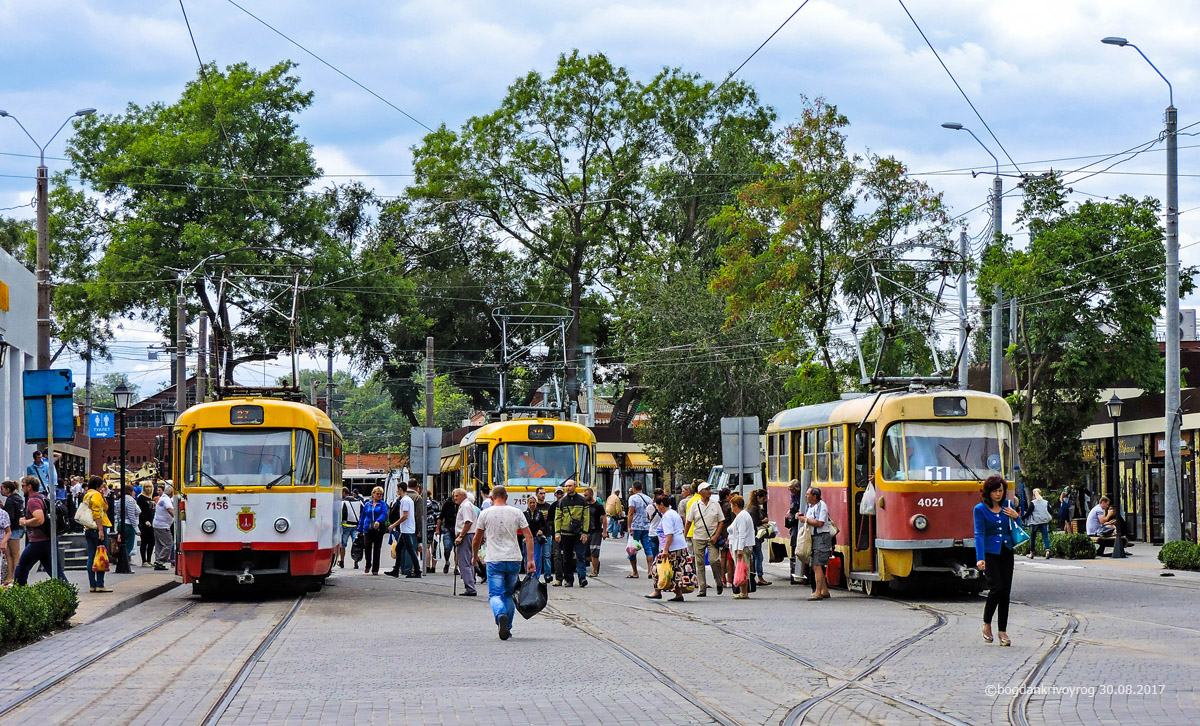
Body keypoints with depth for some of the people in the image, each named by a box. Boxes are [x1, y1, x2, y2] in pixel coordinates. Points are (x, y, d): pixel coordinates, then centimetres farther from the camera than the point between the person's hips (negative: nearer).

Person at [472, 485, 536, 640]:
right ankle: (507, 628, 15)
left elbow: (476, 539, 8)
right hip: (514, 560, 2)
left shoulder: (485, 513, 0)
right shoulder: (516, 513, 4)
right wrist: (530, 560, 1)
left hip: (495, 561, -2)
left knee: (495, 595, -2)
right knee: (509, 595, 16)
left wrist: (475, 555, 25)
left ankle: (501, 615, -32)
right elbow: (529, 537, -1)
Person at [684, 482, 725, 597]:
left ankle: (719, 583, 10)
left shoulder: (715, 505, 5)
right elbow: (688, 522, 8)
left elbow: (721, 521, 6)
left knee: (714, 560, -13)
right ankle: (702, 589, 4)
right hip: (698, 538, 1)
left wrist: (716, 536, -5)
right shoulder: (695, 505, 4)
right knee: (699, 563, 0)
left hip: (712, 538, -1)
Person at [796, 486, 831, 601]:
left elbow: (819, 523, -21)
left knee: (817, 566, -12)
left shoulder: (821, 506, -13)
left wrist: (806, 520, -14)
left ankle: (818, 592, -13)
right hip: (813, 538, 10)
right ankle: (825, 591, 19)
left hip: (822, 537, -10)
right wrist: (801, 517, 7)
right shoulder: (810, 506, 15)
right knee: (815, 566, 11)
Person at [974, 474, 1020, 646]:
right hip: (989, 553, -4)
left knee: (1005, 592, 1)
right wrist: (980, 559, -19)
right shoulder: (980, 509, -3)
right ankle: (987, 622, 6)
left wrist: (1016, 516, -3)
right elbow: (979, 534, -10)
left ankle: (1003, 630, 8)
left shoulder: (1008, 505, 9)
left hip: (1006, 553, 4)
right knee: (996, 588, -16)